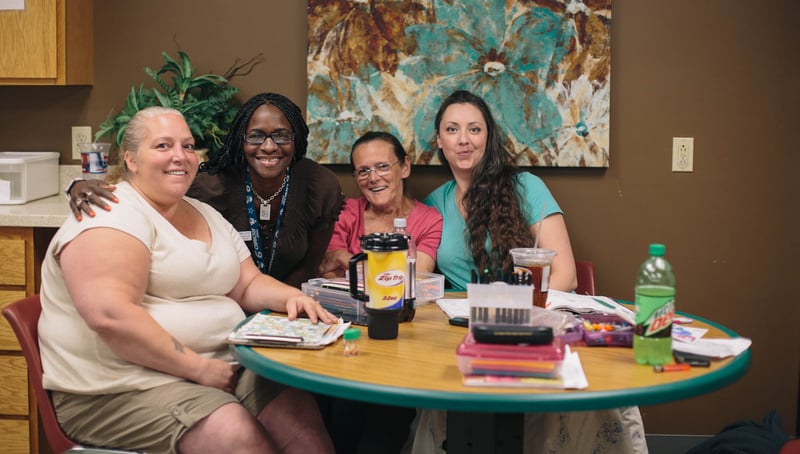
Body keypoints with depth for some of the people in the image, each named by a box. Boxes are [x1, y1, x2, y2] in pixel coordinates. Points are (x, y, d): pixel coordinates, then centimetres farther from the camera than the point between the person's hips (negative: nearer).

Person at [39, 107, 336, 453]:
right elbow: (110, 315, -25)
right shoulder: (113, 217, -13)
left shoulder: (207, 216, 16)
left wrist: (290, 297, -4)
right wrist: (198, 368, -21)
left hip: (219, 366, 8)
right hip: (122, 386, -7)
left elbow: (248, 285, 19)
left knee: (304, 418, -15)